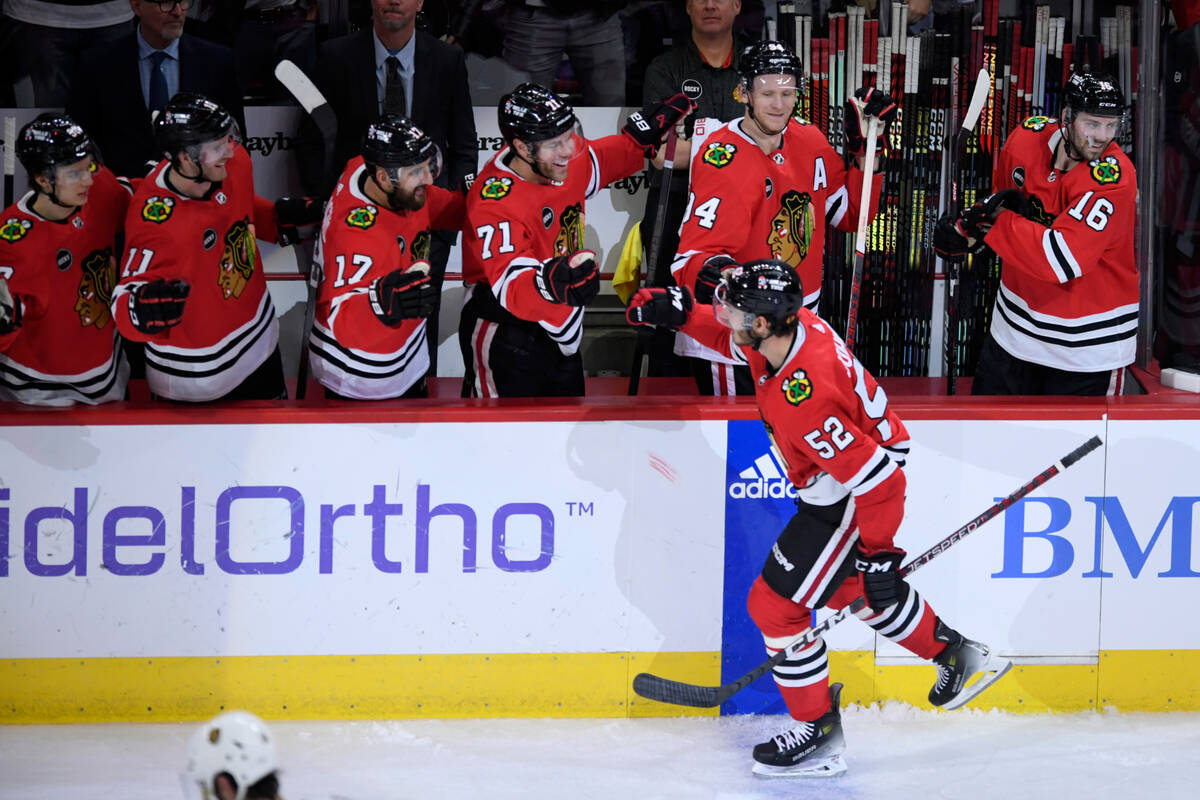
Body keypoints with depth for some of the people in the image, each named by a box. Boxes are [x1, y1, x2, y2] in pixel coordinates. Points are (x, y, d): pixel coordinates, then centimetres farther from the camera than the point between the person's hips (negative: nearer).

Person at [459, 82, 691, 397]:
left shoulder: (566, 161, -6)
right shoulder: (496, 202, -30)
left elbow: (612, 158, 18)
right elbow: (511, 290, -39)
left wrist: (645, 133, 1)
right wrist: (551, 282, -59)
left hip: (559, 334, 8)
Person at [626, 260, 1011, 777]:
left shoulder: (803, 399, -39)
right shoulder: (792, 326, -13)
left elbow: (874, 480, -34)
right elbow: (731, 340, 12)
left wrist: (878, 553, -24)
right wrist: (679, 314, -4)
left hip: (850, 501, -10)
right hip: (844, 477, 10)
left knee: (775, 603, -3)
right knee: (851, 587, 28)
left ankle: (819, 733, 9)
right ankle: (958, 657, 41)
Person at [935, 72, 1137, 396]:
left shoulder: (1114, 177, -26)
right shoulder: (1027, 138, -8)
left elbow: (1059, 259, -33)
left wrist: (991, 222, -25)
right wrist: (967, 227, -2)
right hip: (1016, 327, 6)